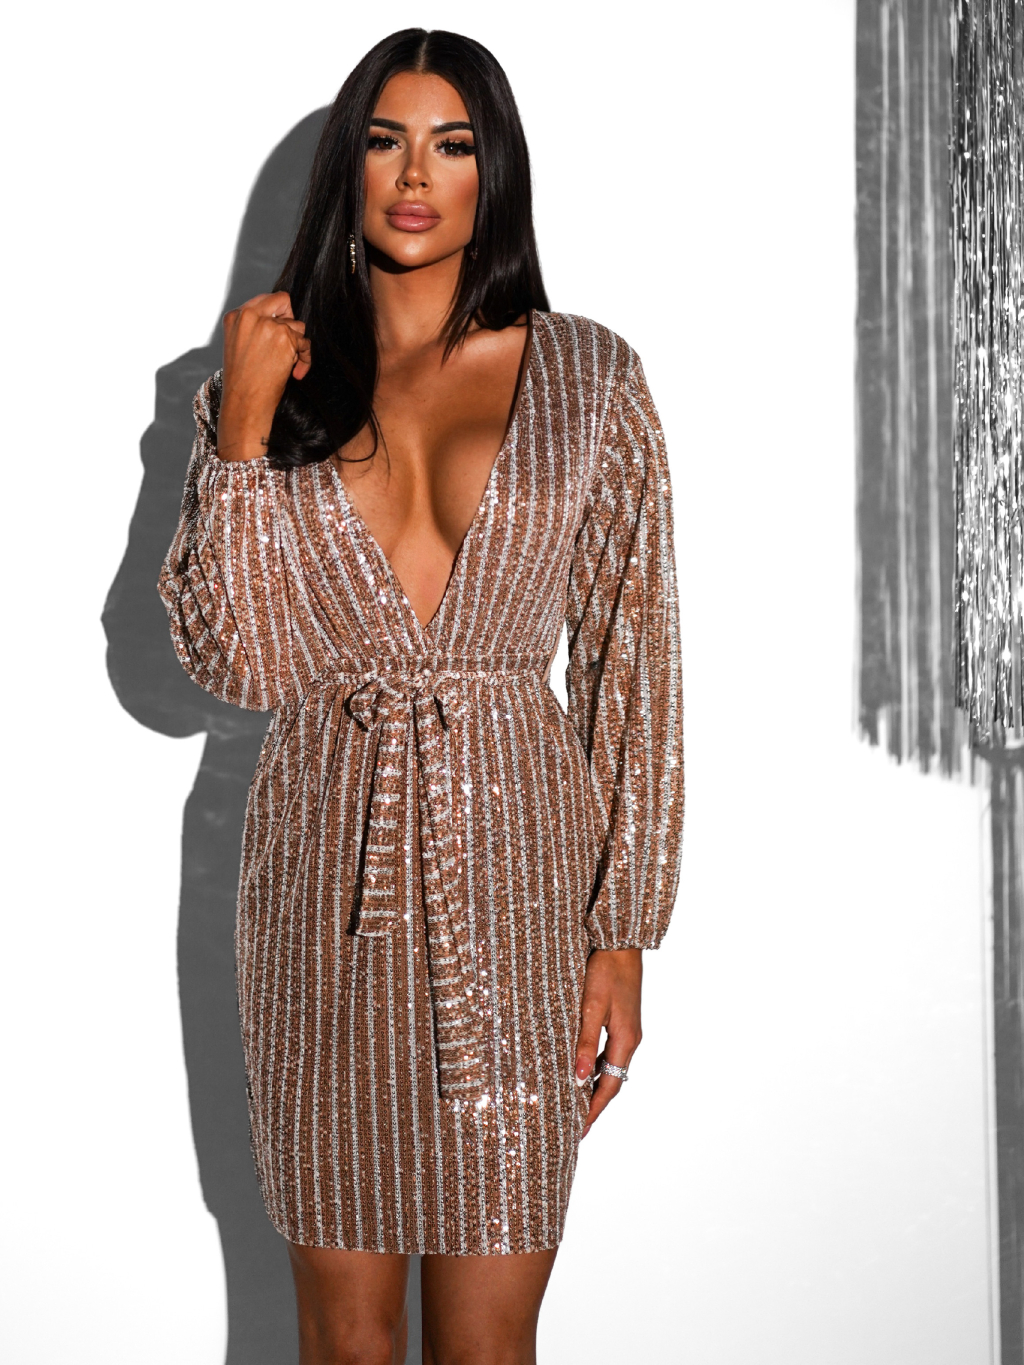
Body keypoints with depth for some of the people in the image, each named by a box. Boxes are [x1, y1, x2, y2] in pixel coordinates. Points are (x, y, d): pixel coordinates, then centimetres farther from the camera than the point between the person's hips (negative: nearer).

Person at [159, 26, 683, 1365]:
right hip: (325, 875, 2)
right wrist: (244, 425, -12)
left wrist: (625, 929, -3)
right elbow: (235, 661, -5)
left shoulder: (589, 378, 0)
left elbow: (633, 659, 0)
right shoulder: (274, 381, 4)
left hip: (512, 868, -1)